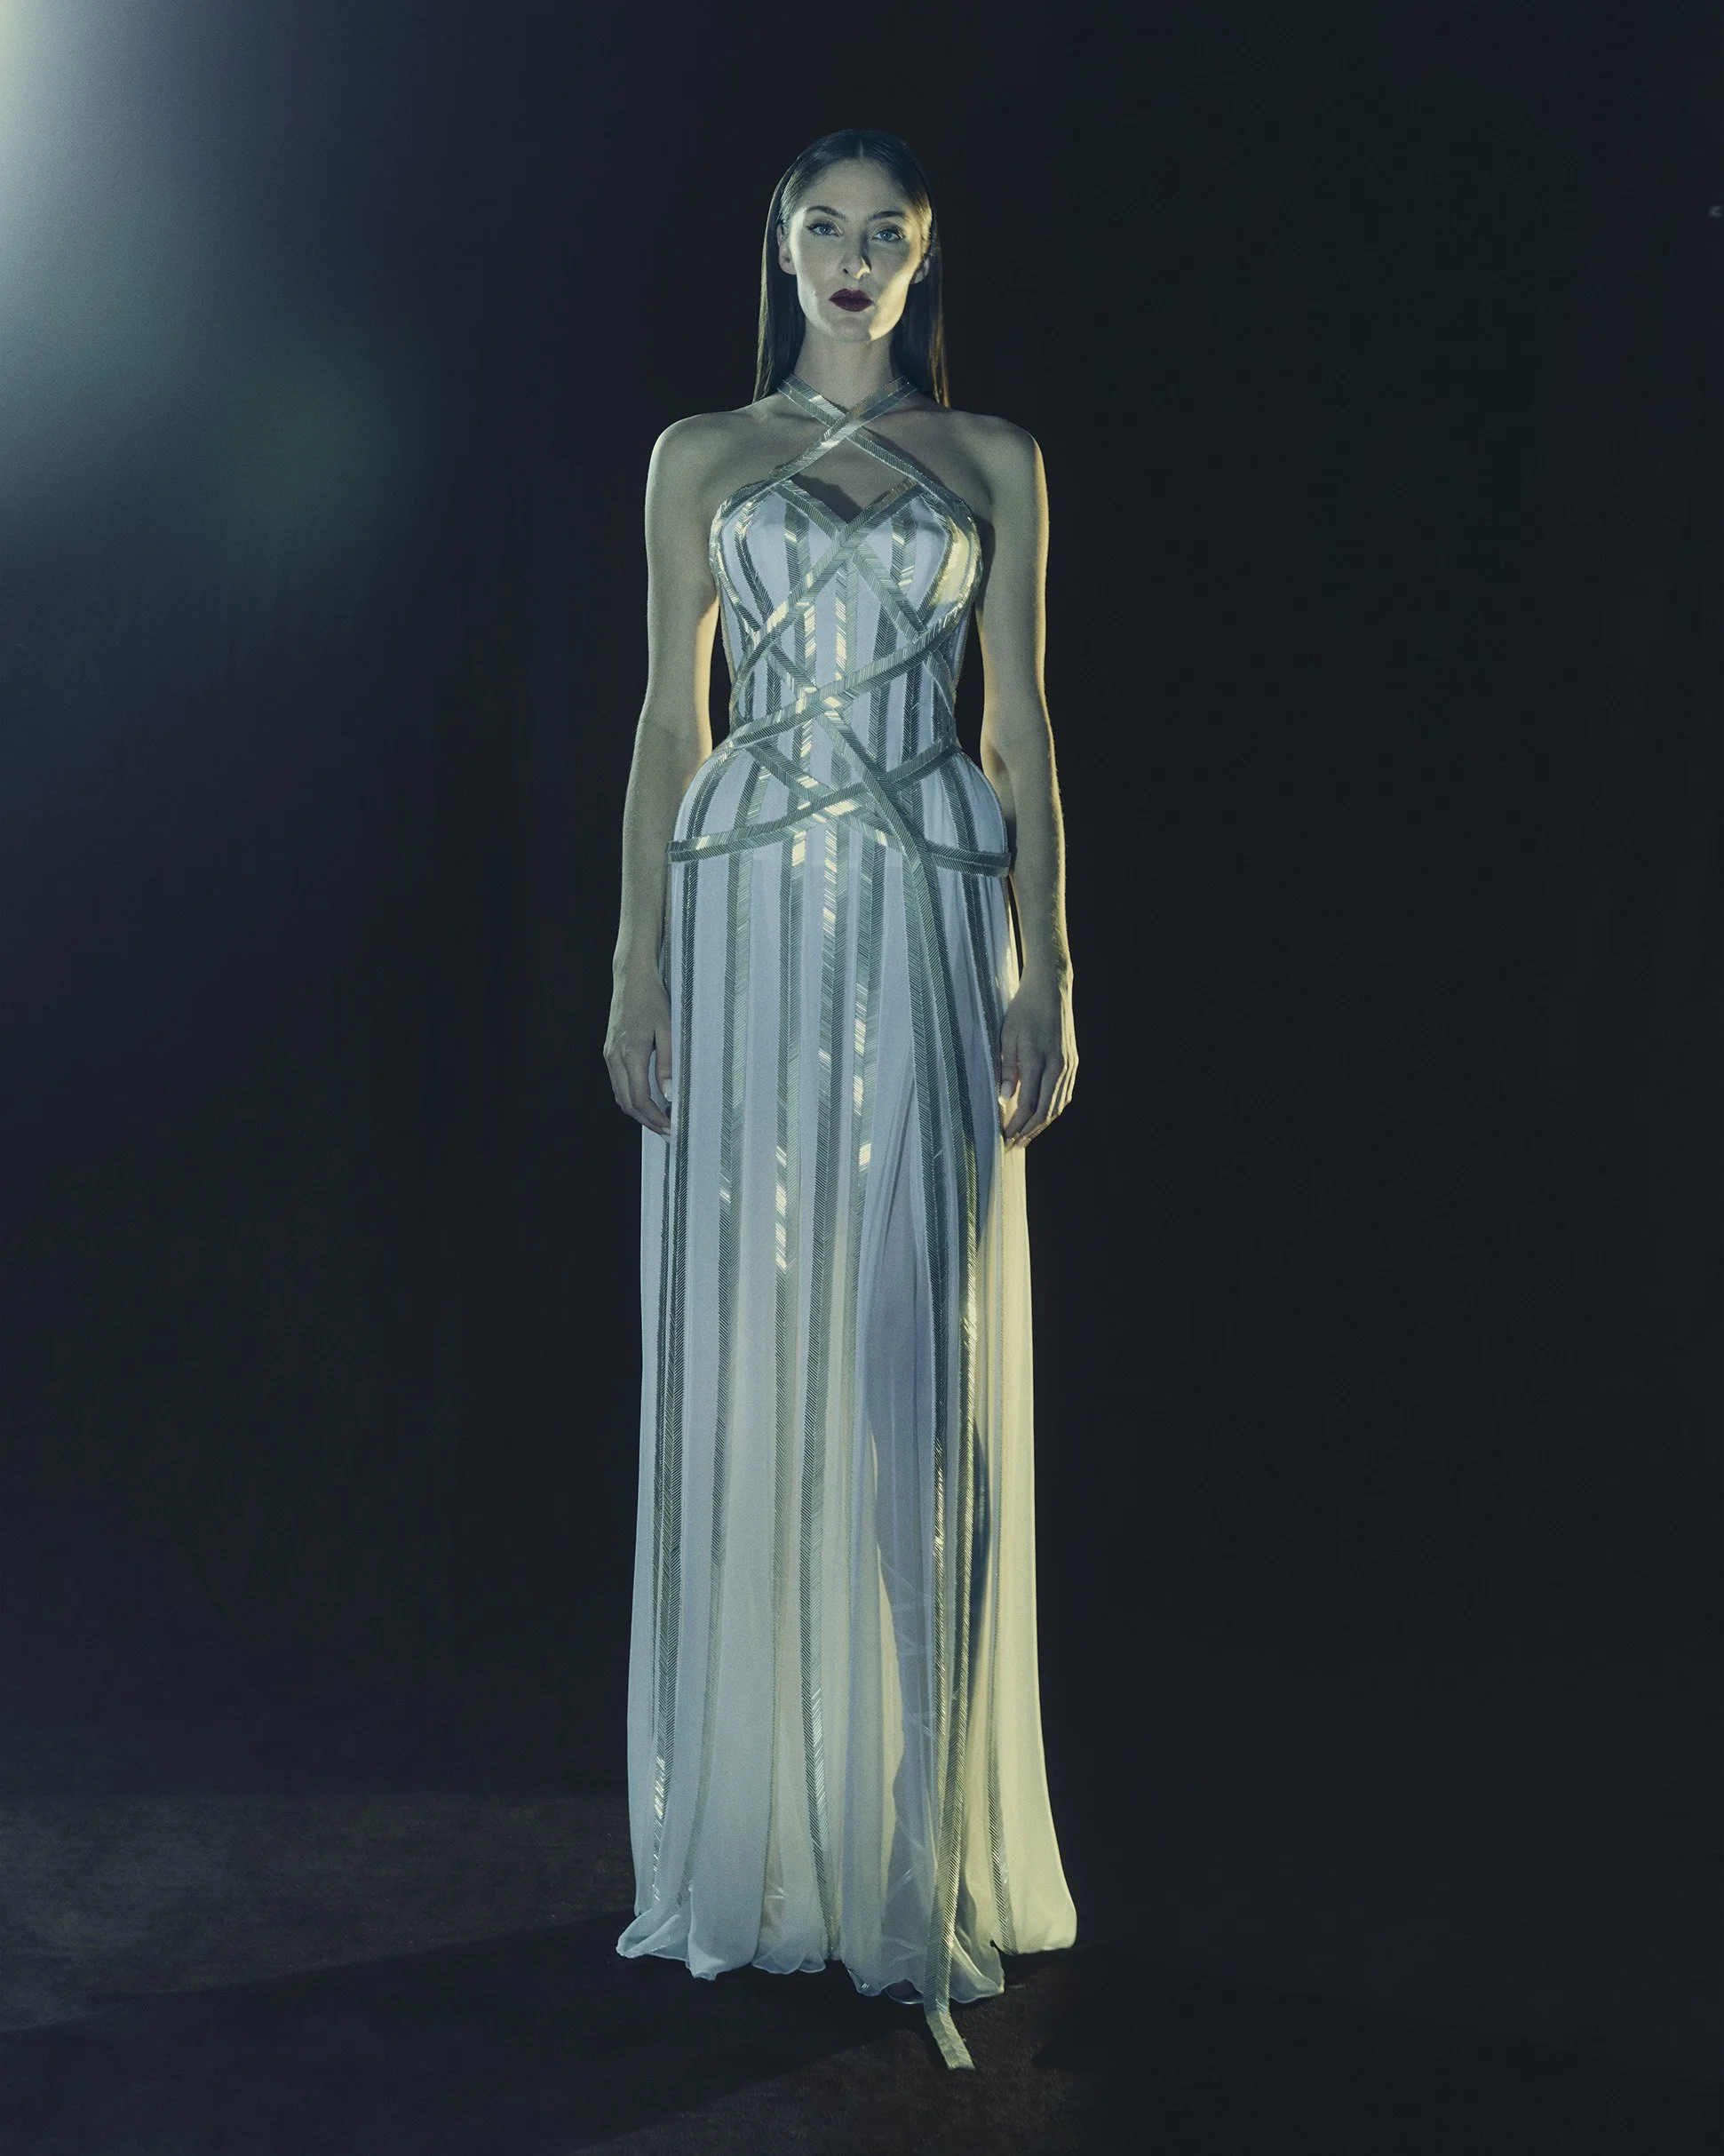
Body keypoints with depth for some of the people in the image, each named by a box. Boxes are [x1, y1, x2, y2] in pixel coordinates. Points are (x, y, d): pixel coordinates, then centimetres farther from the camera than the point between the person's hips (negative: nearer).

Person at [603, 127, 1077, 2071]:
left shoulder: (995, 463, 12)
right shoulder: (700, 456, 12)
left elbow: (1022, 729, 7)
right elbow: (667, 721, 8)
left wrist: (1046, 973, -1)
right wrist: (640, 968, 0)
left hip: (931, 918, 0)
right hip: (748, 912, 1)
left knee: (918, 1374, -3)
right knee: (744, 1363, 1)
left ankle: (916, 1851, 6)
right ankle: (747, 1838, 13)